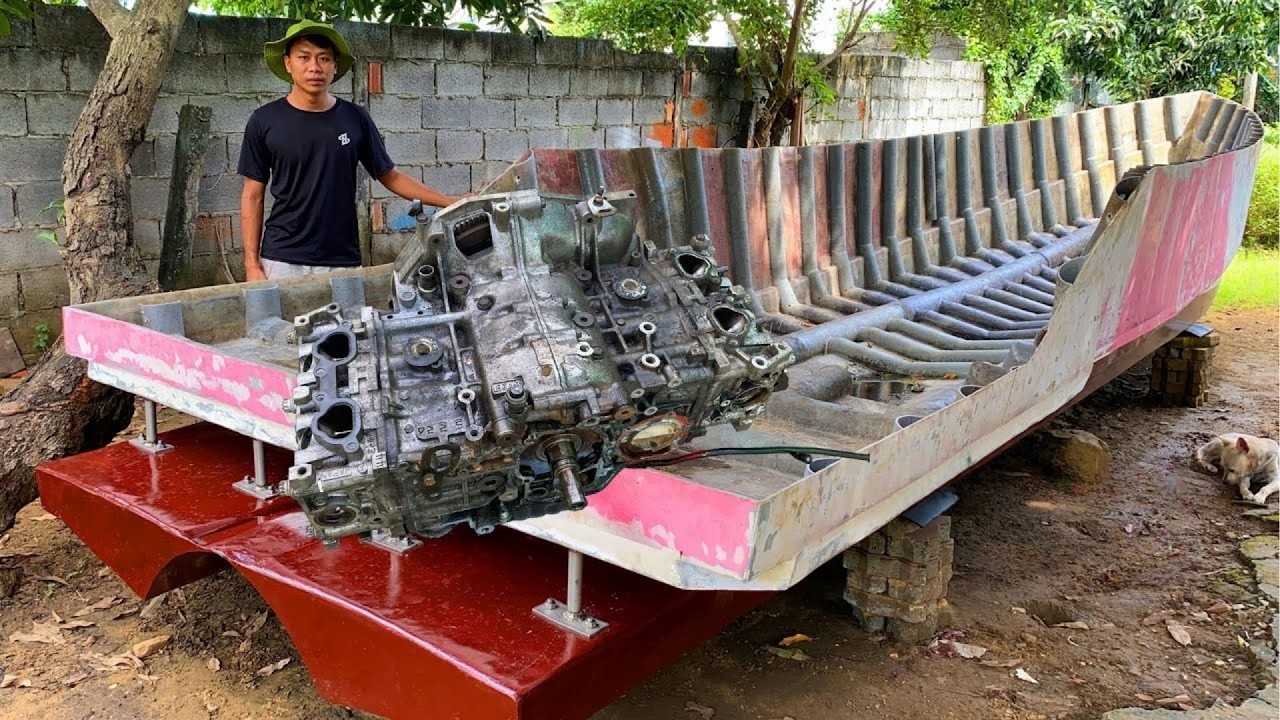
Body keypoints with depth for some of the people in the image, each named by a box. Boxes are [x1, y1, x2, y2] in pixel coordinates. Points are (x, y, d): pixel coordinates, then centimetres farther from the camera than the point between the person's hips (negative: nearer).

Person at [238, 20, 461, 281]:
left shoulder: (355, 119, 3)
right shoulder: (264, 121, 0)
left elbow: (390, 176, 9)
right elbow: (253, 196, 3)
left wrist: (452, 203, 1)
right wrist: (252, 264, -3)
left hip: (342, 262, 1)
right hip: (282, 261, -1)